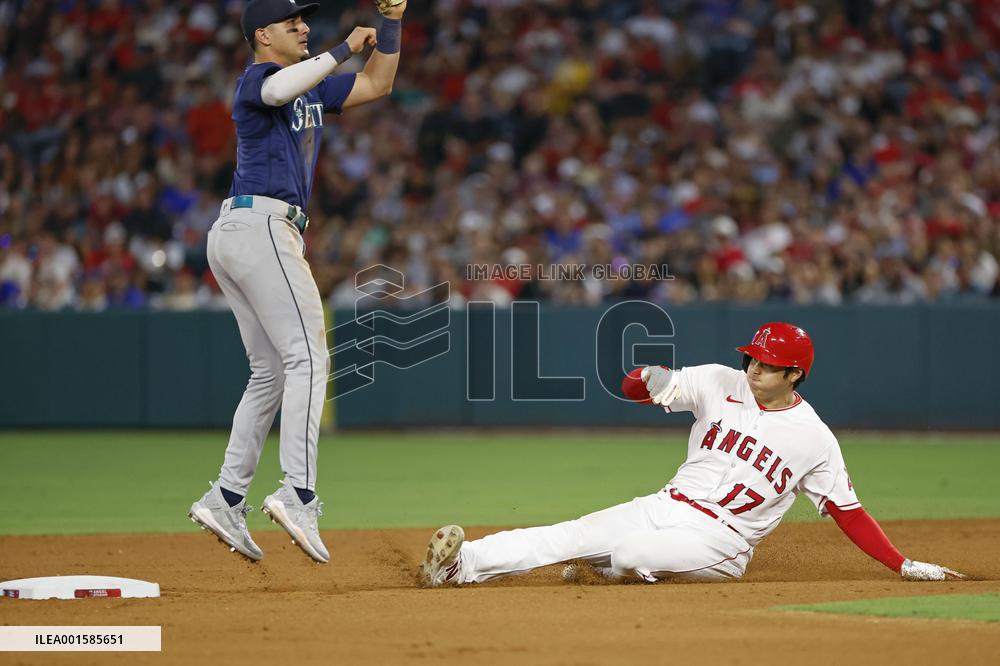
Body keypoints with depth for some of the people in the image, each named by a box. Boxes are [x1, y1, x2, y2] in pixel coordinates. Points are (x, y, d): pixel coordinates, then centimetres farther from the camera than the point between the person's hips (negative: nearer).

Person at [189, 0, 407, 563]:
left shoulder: (313, 88, 23)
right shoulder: (258, 78, -5)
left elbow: (378, 85, 25)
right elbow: (281, 88, -30)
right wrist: (346, 49, -21)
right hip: (261, 225, -10)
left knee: (272, 371, 10)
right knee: (307, 356, -17)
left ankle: (226, 500, 8)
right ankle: (299, 494, -27)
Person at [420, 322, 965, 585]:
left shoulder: (814, 438, -3)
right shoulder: (722, 384, 3)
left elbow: (848, 512, 1)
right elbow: (633, 388, -1)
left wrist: (905, 565, -8)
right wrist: (652, 380, -27)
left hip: (719, 544, -3)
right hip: (667, 508, 3)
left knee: (631, 553, -31)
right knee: (569, 536, -18)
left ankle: (611, 567, 0)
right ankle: (463, 564, -23)